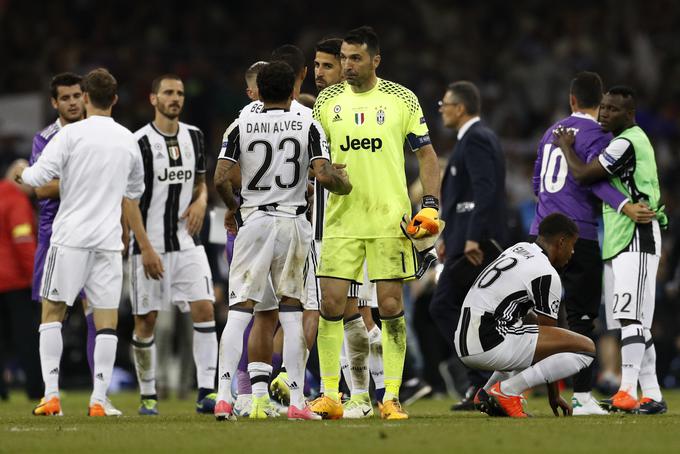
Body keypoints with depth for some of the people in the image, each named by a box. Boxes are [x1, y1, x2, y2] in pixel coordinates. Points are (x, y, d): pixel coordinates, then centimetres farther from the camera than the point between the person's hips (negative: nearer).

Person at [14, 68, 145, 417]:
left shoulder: (71, 134, -6)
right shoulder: (128, 140, 9)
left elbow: (39, 176, -12)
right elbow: (135, 191, 23)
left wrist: (23, 174, 10)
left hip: (71, 236, -3)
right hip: (109, 239, 3)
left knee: (52, 311, 7)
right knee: (107, 319, 3)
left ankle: (51, 394, -2)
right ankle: (99, 399, -4)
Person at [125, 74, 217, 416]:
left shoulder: (194, 137, 10)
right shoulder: (140, 142, -8)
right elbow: (129, 200, -9)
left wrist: (201, 201, -1)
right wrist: (146, 248, -14)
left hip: (186, 243, 4)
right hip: (150, 244, -4)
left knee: (204, 309, -10)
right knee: (146, 320, 1)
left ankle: (206, 392, -11)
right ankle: (148, 397, 12)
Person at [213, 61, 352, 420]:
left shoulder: (241, 127, 2)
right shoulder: (308, 127, 1)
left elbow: (220, 178, -5)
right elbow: (323, 175, -10)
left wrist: (231, 206, 15)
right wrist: (344, 184, 12)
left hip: (254, 220, 0)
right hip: (293, 222, 0)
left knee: (241, 308, -1)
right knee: (291, 310, 7)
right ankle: (296, 401, 4)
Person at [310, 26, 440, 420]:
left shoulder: (402, 100, 1)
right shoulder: (328, 101, 6)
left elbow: (427, 155, 5)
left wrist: (431, 204, -4)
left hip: (390, 220, -2)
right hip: (342, 219, 2)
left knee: (391, 306, -2)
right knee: (331, 304, -4)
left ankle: (392, 397, 4)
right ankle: (329, 396, 5)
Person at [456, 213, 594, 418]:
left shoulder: (519, 248, 19)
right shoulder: (547, 275, -8)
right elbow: (549, 331, -1)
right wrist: (554, 395, 8)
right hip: (489, 345, -10)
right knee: (586, 348, -11)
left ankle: (489, 390, 16)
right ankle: (507, 390, -14)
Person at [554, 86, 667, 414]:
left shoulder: (626, 143, -13)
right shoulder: (630, 141, 19)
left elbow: (582, 175, -15)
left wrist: (566, 147, 1)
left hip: (636, 239, -11)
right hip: (618, 241, 11)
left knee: (630, 317, -17)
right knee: (632, 323, 9)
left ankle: (627, 393, -24)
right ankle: (651, 396, 9)